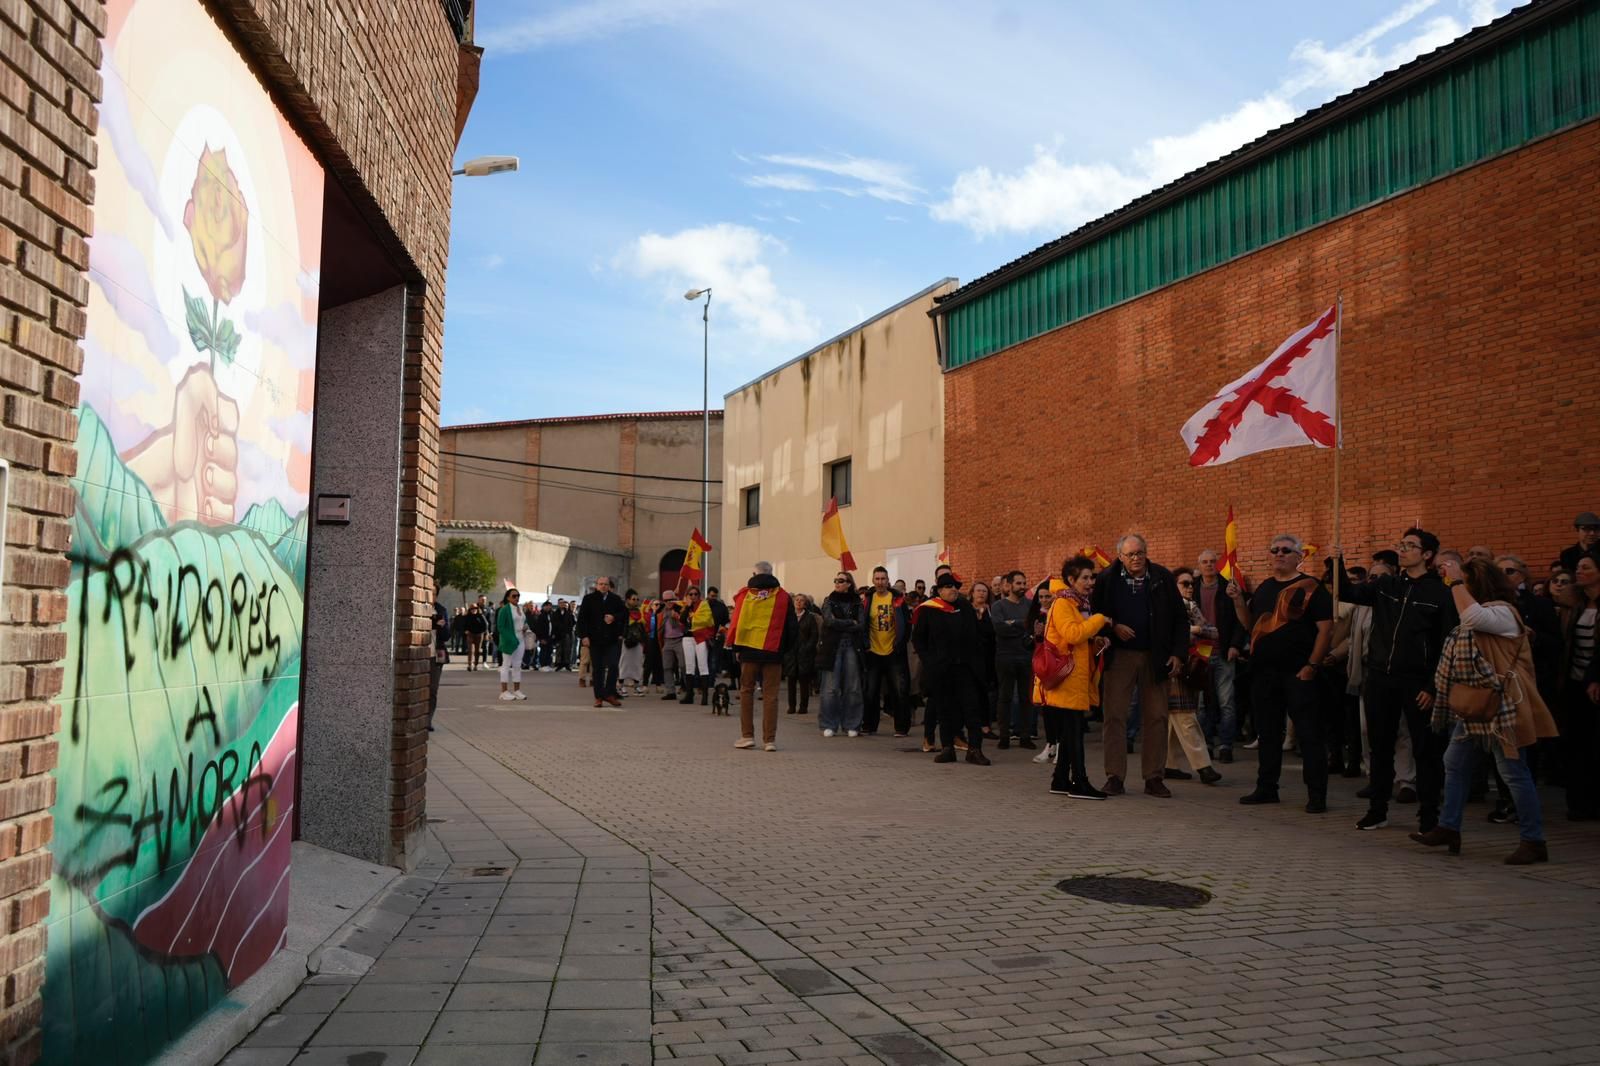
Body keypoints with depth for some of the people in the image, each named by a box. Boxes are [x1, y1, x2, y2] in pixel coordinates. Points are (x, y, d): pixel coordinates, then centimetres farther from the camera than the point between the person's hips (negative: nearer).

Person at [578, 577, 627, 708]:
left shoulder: (616, 599, 7)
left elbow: (625, 613, 9)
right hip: (595, 639, -1)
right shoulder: (589, 599, 2)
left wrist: (614, 618, -11)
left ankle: (610, 694, 3)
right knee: (598, 669, 5)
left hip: (613, 639, 1)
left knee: (613, 666, -7)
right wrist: (584, 636, -9)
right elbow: (582, 618, -1)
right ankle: (599, 696, 10)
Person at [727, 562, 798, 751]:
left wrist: (735, 647, 12)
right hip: (773, 651, 0)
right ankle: (769, 740, 0)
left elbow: (735, 622, 2)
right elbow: (792, 627, 6)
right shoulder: (783, 596, 4)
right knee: (770, 695, 3)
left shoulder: (744, 594, 1)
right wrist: (785, 648, 16)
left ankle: (747, 736, 8)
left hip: (748, 650, 0)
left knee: (746, 691, 11)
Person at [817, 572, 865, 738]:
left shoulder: (857, 603, 10)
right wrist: (850, 623, -4)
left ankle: (851, 725, 9)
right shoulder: (829, 601, 9)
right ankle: (829, 725, 2)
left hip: (852, 647, 1)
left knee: (853, 687, -1)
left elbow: (861, 625, -4)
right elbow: (829, 621, -8)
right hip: (832, 647, -1)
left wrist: (840, 625, -6)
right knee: (831, 688, -6)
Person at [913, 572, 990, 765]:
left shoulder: (966, 608, 9)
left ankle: (974, 749, -1)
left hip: (965, 667, 2)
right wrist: (928, 659, -5)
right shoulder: (928, 610, -1)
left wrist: (974, 659, 4)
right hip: (939, 669, -2)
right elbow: (917, 638, 3)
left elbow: (975, 635, 15)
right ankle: (947, 748, 14)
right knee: (945, 709, 5)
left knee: (972, 706, -3)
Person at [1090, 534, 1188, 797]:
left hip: (1154, 656, 1)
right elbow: (1096, 612, 6)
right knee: (1115, 716, -1)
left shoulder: (1163, 578, 1)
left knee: (1157, 717, 3)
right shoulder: (1107, 579, -3)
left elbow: (1180, 618, 4)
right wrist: (1113, 627, -12)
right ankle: (1114, 776, 6)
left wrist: (1177, 652, -3)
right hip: (1120, 655, -1)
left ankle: (1153, 777, 12)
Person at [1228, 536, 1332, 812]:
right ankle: (1266, 788, 22)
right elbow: (1250, 625, 18)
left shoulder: (1310, 587, -5)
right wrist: (1238, 601, 1)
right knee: (1268, 732, 12)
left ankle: (1317, 795, 2)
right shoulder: (1264, 588, 15)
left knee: (1309, 733, -3)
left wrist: (1312, 665, -15)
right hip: (1264, 672, 6)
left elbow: (1326, 628, -9)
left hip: (1297, 673, -6)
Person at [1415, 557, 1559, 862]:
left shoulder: (1501, 612, -15)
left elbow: (1471, 617, -32)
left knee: (1512, 771, -5)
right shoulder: (1483, 614, 19)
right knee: (1454, 762, 12)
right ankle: (1448, 829, 20)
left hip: (1500, 705, -11)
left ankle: (1533, 841, 3)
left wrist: (1456, 581, -24)